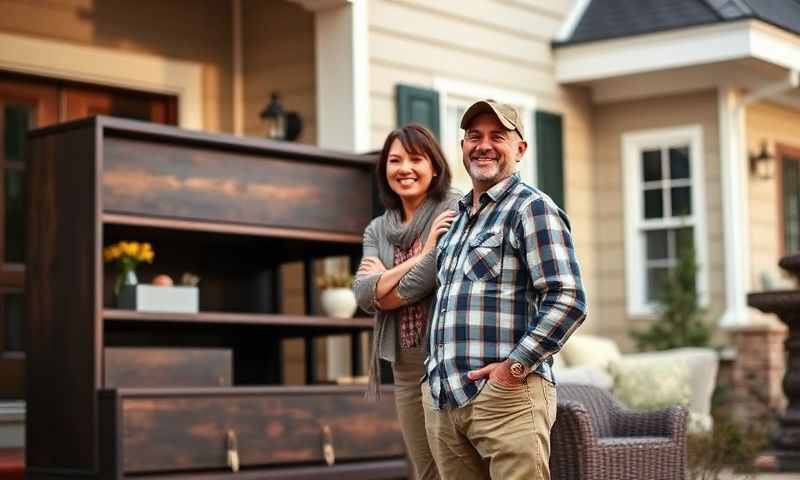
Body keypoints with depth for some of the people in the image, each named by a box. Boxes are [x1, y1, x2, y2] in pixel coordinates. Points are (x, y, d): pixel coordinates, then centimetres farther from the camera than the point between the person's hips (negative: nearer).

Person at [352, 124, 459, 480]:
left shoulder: (456, 210, -5)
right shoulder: (377, 230, 14)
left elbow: (422, 284, -15)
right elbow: (362, 295, -2)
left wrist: (383, 280, 3)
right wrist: (420, 257, -10)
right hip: (406, 368, 6)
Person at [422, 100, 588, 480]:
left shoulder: (531, 208, -5)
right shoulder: (457, 216, 21)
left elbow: (568, 301, -15)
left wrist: (514, 366, -16)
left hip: (505, 395, -8)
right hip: (442, 401, 8)